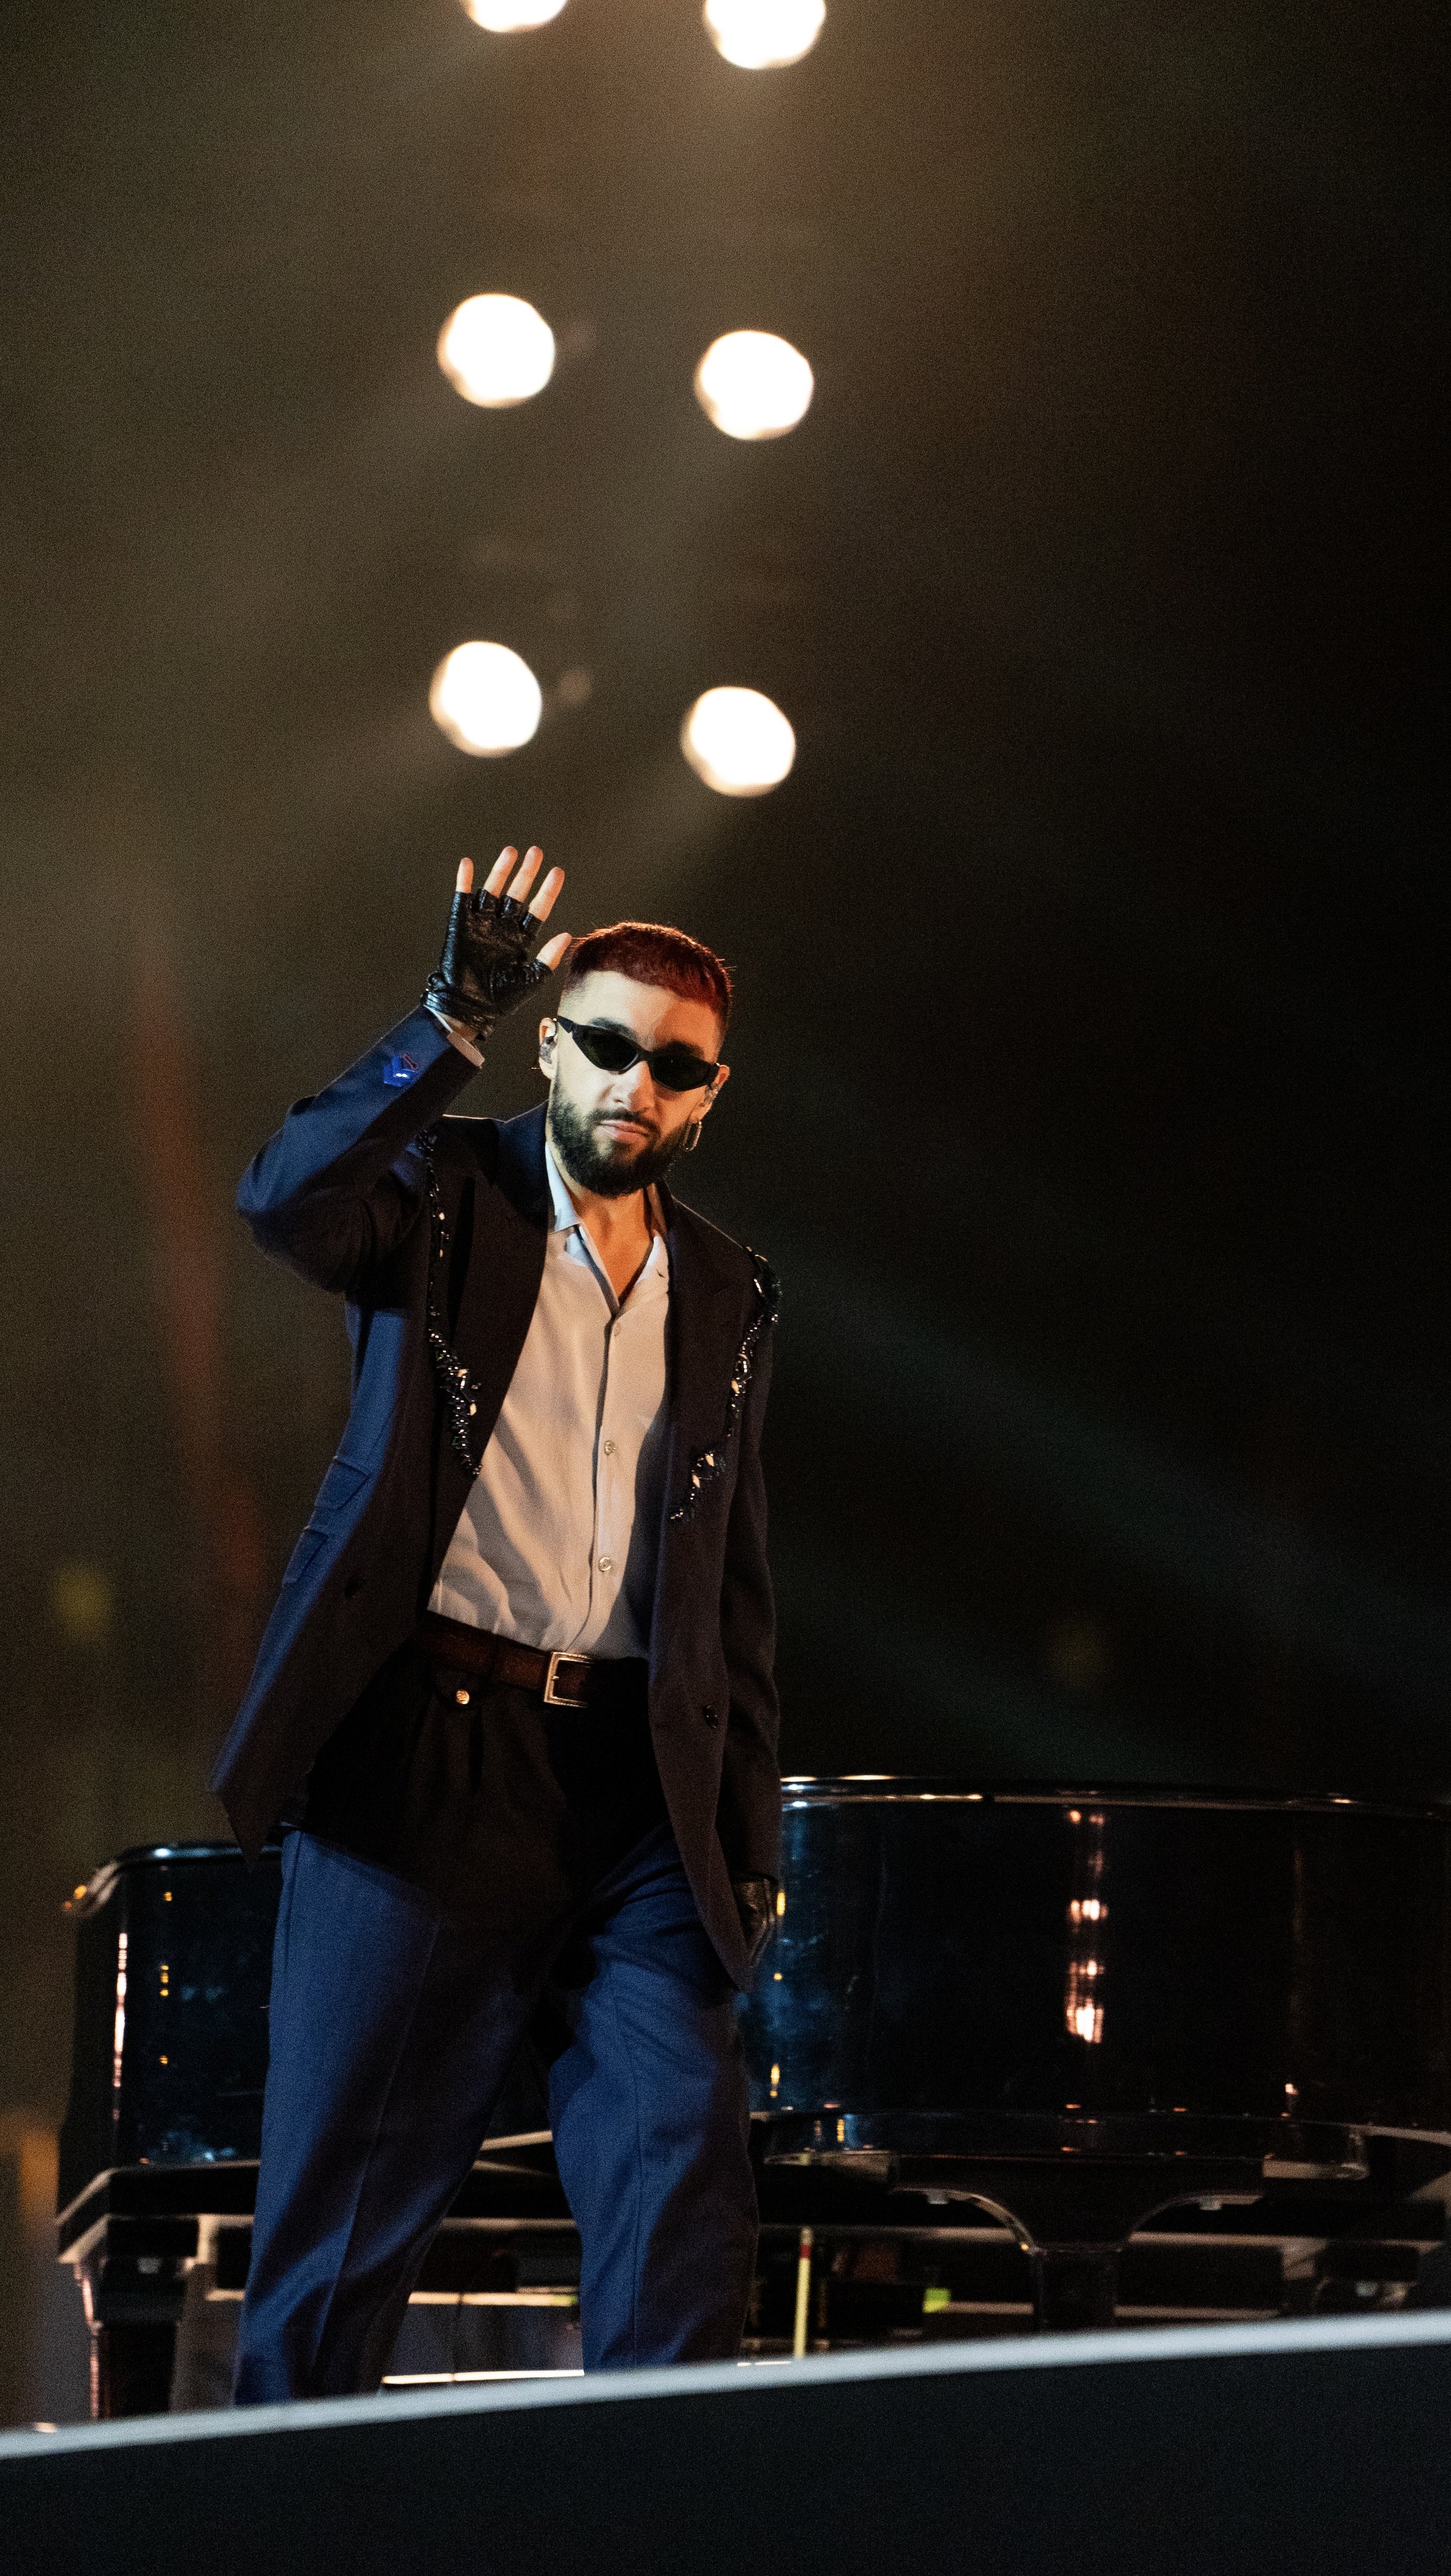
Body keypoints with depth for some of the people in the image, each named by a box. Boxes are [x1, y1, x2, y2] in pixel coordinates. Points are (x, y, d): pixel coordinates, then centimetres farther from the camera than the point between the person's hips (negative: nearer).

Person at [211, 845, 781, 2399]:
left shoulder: (725, 1298, 18)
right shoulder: (445, 1195, 6)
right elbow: (285, 1200, -18)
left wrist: (748, 1832, 13)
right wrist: (452, 1024, -25)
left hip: (637, 1786, 4)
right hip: (428, 1750, -4)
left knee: (684, 2180, -9)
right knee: (353, 2183, -3)